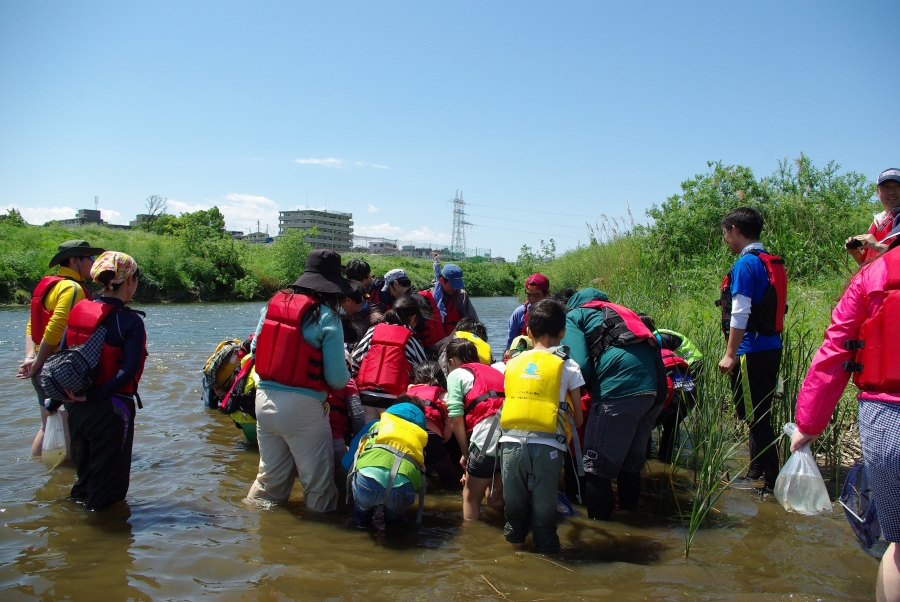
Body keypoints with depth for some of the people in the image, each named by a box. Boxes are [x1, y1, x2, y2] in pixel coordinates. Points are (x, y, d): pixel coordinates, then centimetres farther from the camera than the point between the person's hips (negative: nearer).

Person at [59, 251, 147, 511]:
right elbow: (129, 371, -23)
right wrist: (93, 395, -17)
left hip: (75, 408, 7)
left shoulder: (78, 310, 2)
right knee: (109, 483, 8)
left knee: (84, 475, 25)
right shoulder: (130, 321, -16)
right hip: (110, 410, -6)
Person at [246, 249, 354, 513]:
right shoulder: (327, 317, -13)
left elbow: (255, 351, 11)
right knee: (318, 481, 8)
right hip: (302, 406, -6)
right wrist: (346, 378, 9)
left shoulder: (273, 303, 3)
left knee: (271, 474, 22)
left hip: (264, 399, 6)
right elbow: (337, 377, -13)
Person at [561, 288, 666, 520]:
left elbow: (579, 365, -6)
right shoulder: (618, 312, 32)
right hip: (656, 386, 8)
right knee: (631, 461, 23)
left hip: (621, 389, -8)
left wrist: (587, 390, 13)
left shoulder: (573, 316, 11)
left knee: (598, 466, 2)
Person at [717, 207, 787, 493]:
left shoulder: (745, 264, -14)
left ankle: (773, 482, 4)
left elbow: (740, 313, -19)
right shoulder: (773, 263, 13)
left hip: (753, 351, -9)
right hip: (772, 348, 9)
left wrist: (730, 354, -14)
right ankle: (756, 473, 29)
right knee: (759, 415, 18)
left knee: (756, 418, -2)